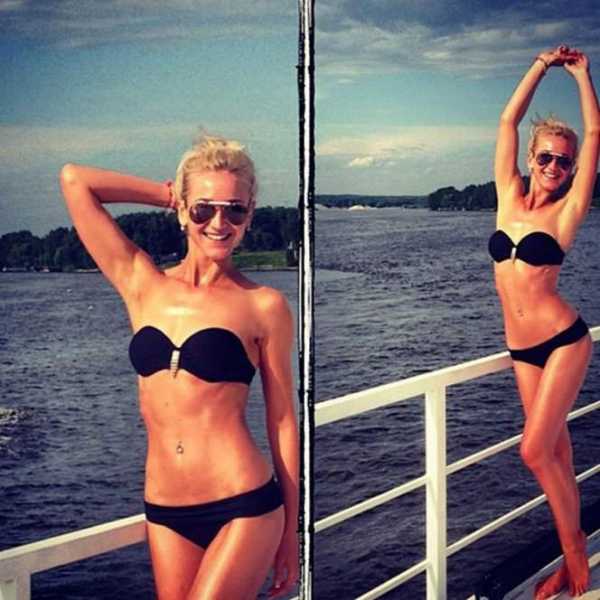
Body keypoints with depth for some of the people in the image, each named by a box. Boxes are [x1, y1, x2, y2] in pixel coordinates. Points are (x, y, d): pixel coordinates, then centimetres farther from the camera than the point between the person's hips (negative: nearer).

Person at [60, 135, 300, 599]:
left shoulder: (263, 305, -2)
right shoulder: (142, 285, 5)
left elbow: (283, 422, 2)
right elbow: (74, 180, 5)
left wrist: (291, 533, 4)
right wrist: (167, 194, 10)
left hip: (243, 509, -3)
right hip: (165, 514, 4)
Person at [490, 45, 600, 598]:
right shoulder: (510, 198, 6)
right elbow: (509, 122, 7)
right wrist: (541, 66, 8)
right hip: (522, 346, 4)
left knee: (536, 450, -9)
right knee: (554, 451, 10)